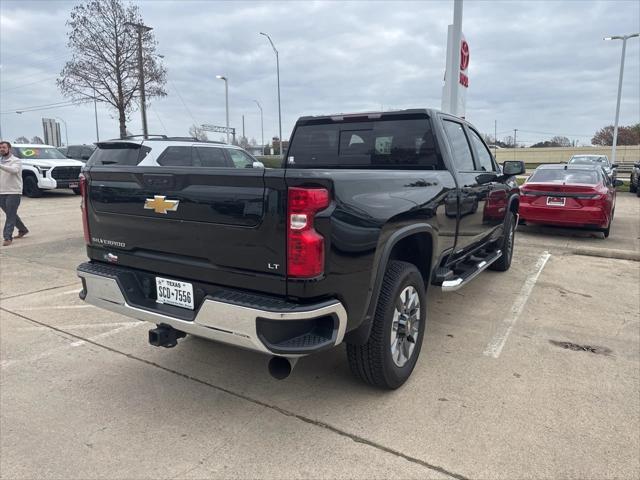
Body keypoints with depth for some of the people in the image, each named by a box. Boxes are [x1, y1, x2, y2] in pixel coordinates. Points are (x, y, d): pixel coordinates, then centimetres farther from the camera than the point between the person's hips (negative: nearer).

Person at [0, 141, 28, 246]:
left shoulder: (16, 161, -7)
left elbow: (14, 170, -30)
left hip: (13, 192, -7)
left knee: (10, 216, -8)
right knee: (10, 214, 17)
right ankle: (23, 230, 33)